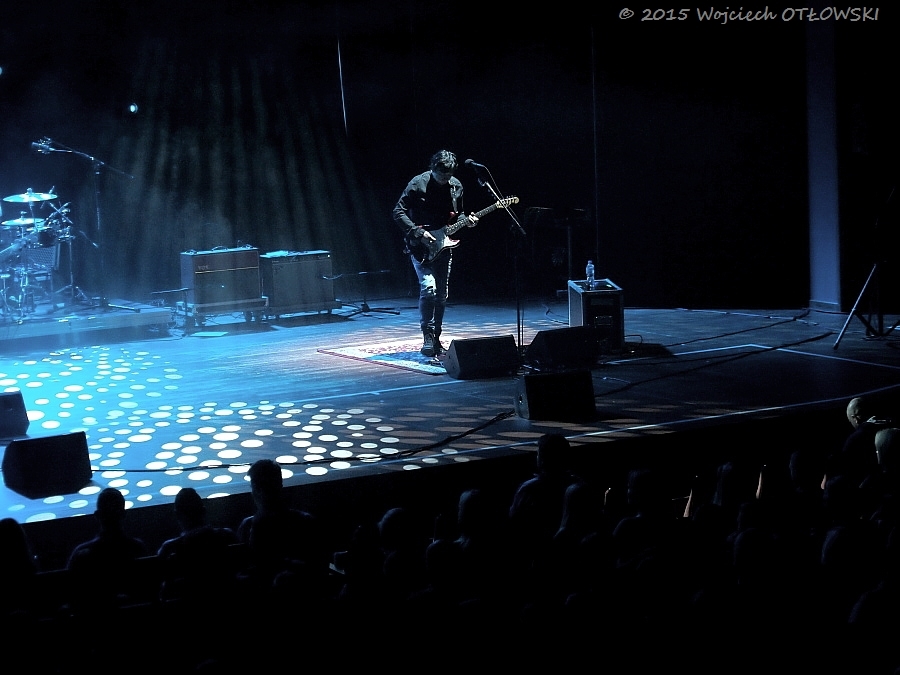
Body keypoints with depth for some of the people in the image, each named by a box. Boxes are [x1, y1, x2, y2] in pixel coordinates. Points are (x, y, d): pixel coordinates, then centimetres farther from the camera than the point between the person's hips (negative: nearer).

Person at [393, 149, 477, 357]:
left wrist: (466, 221, -6)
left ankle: (435, 339, 15)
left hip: (443, 245, 5)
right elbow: (398, 213, -13)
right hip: (420, 246, -5)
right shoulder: (418, 184, -13)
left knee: (442, 294, 6)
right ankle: (428, 337, -12)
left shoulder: (456, 186, 2)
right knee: (428, 287, -20)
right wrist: (418, 233, -20)